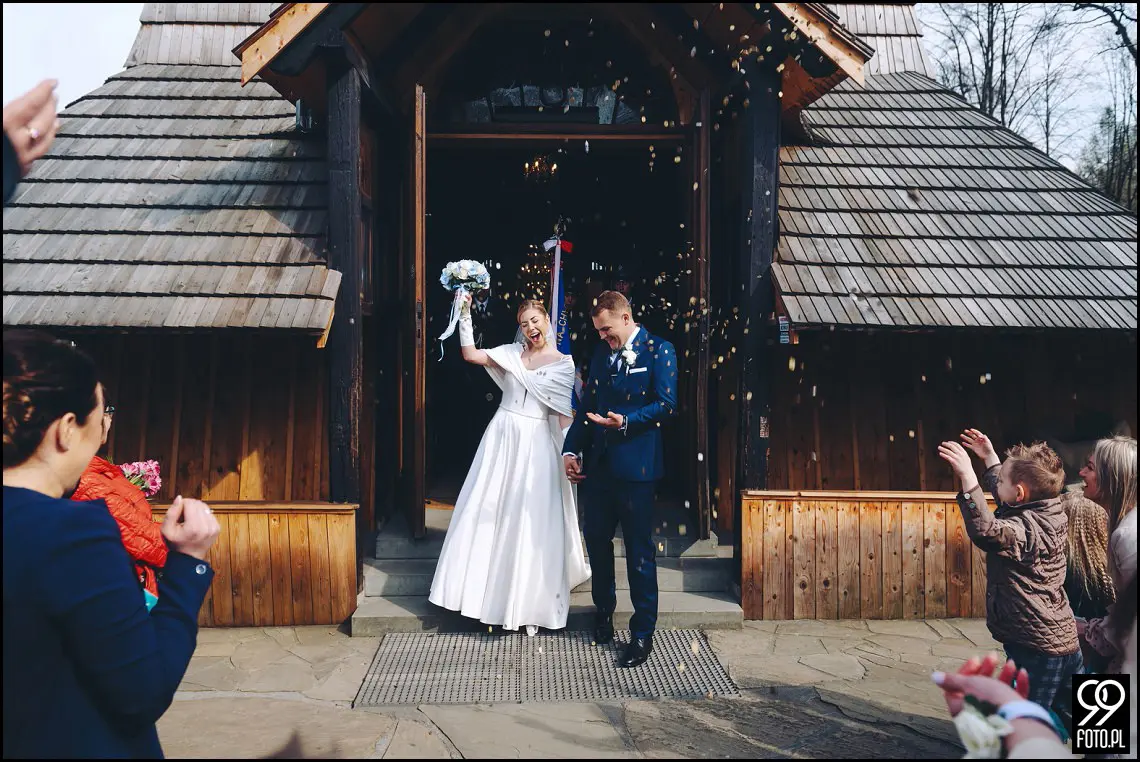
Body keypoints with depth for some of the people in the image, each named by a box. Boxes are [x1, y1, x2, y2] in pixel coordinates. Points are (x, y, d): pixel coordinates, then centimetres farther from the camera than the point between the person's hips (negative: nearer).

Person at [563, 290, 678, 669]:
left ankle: (643, 634, 10)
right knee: (597, 540, 14)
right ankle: (604, 611, 35)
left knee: (639, 550, 1)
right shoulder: (601, 353, 13)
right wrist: (571, 450, 8)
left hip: (635, 464, -6)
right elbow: (587, 406, 15)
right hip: (598, 463, 6)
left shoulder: (658, 350, -4)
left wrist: (626, 421, -23)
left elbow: (666, 404, -11)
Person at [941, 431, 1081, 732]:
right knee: (1066, 724, 21)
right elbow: (1005, 498, 28)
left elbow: (986, 531, -43)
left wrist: (967, 476, -45)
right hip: (1063, 642, 10)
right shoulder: (1046, 513, 7)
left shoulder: (1028, 529, -22)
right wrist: (990, 458, 32)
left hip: (1037, 649, -10)